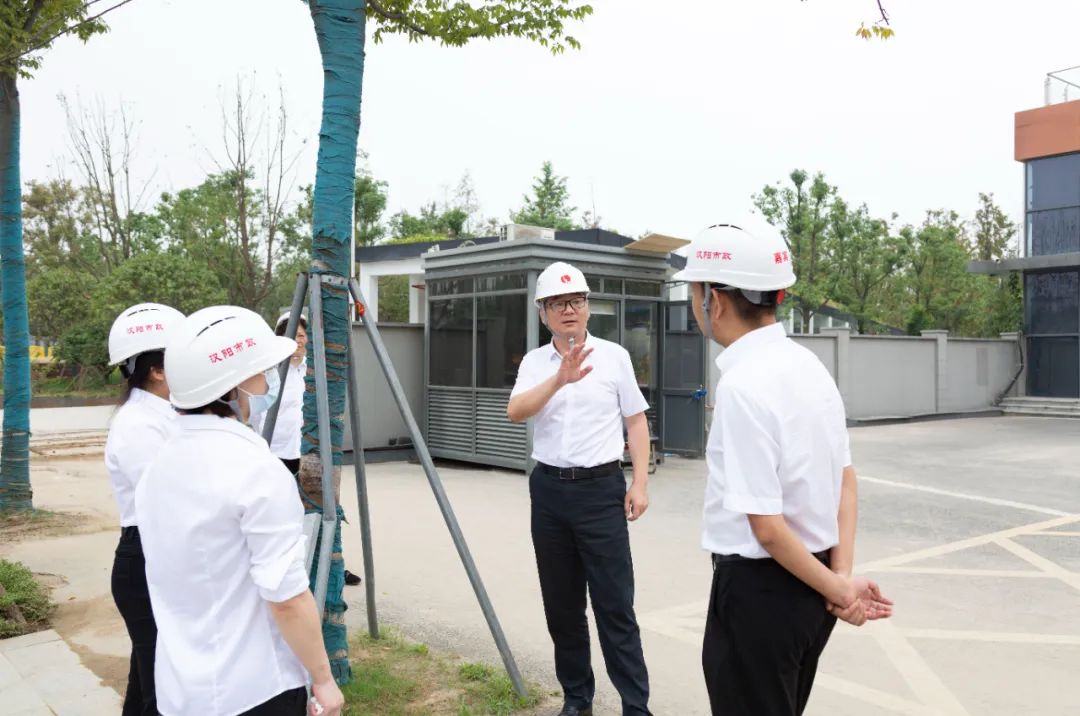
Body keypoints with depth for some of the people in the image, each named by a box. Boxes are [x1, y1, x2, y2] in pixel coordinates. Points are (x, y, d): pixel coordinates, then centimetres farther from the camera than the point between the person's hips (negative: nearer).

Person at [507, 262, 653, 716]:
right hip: (549, 490, 3)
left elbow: (636, 422, 3)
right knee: (561, 604, 11)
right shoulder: (534, 362, 5)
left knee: (614, 605, -2)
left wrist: (639, 484, -6)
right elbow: (515, 412, -13)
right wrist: (560, 379, -28)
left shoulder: (614, 356, 1)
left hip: (601, 488, -3)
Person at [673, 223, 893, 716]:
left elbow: (767, 526, -23)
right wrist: (842, 575, -1)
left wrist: (837, 588, -10)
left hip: (759, 588, -8)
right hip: (806, 585, 8)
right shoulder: (809, 364, 3)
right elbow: (845, 479, 6)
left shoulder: (742, 385, -24)